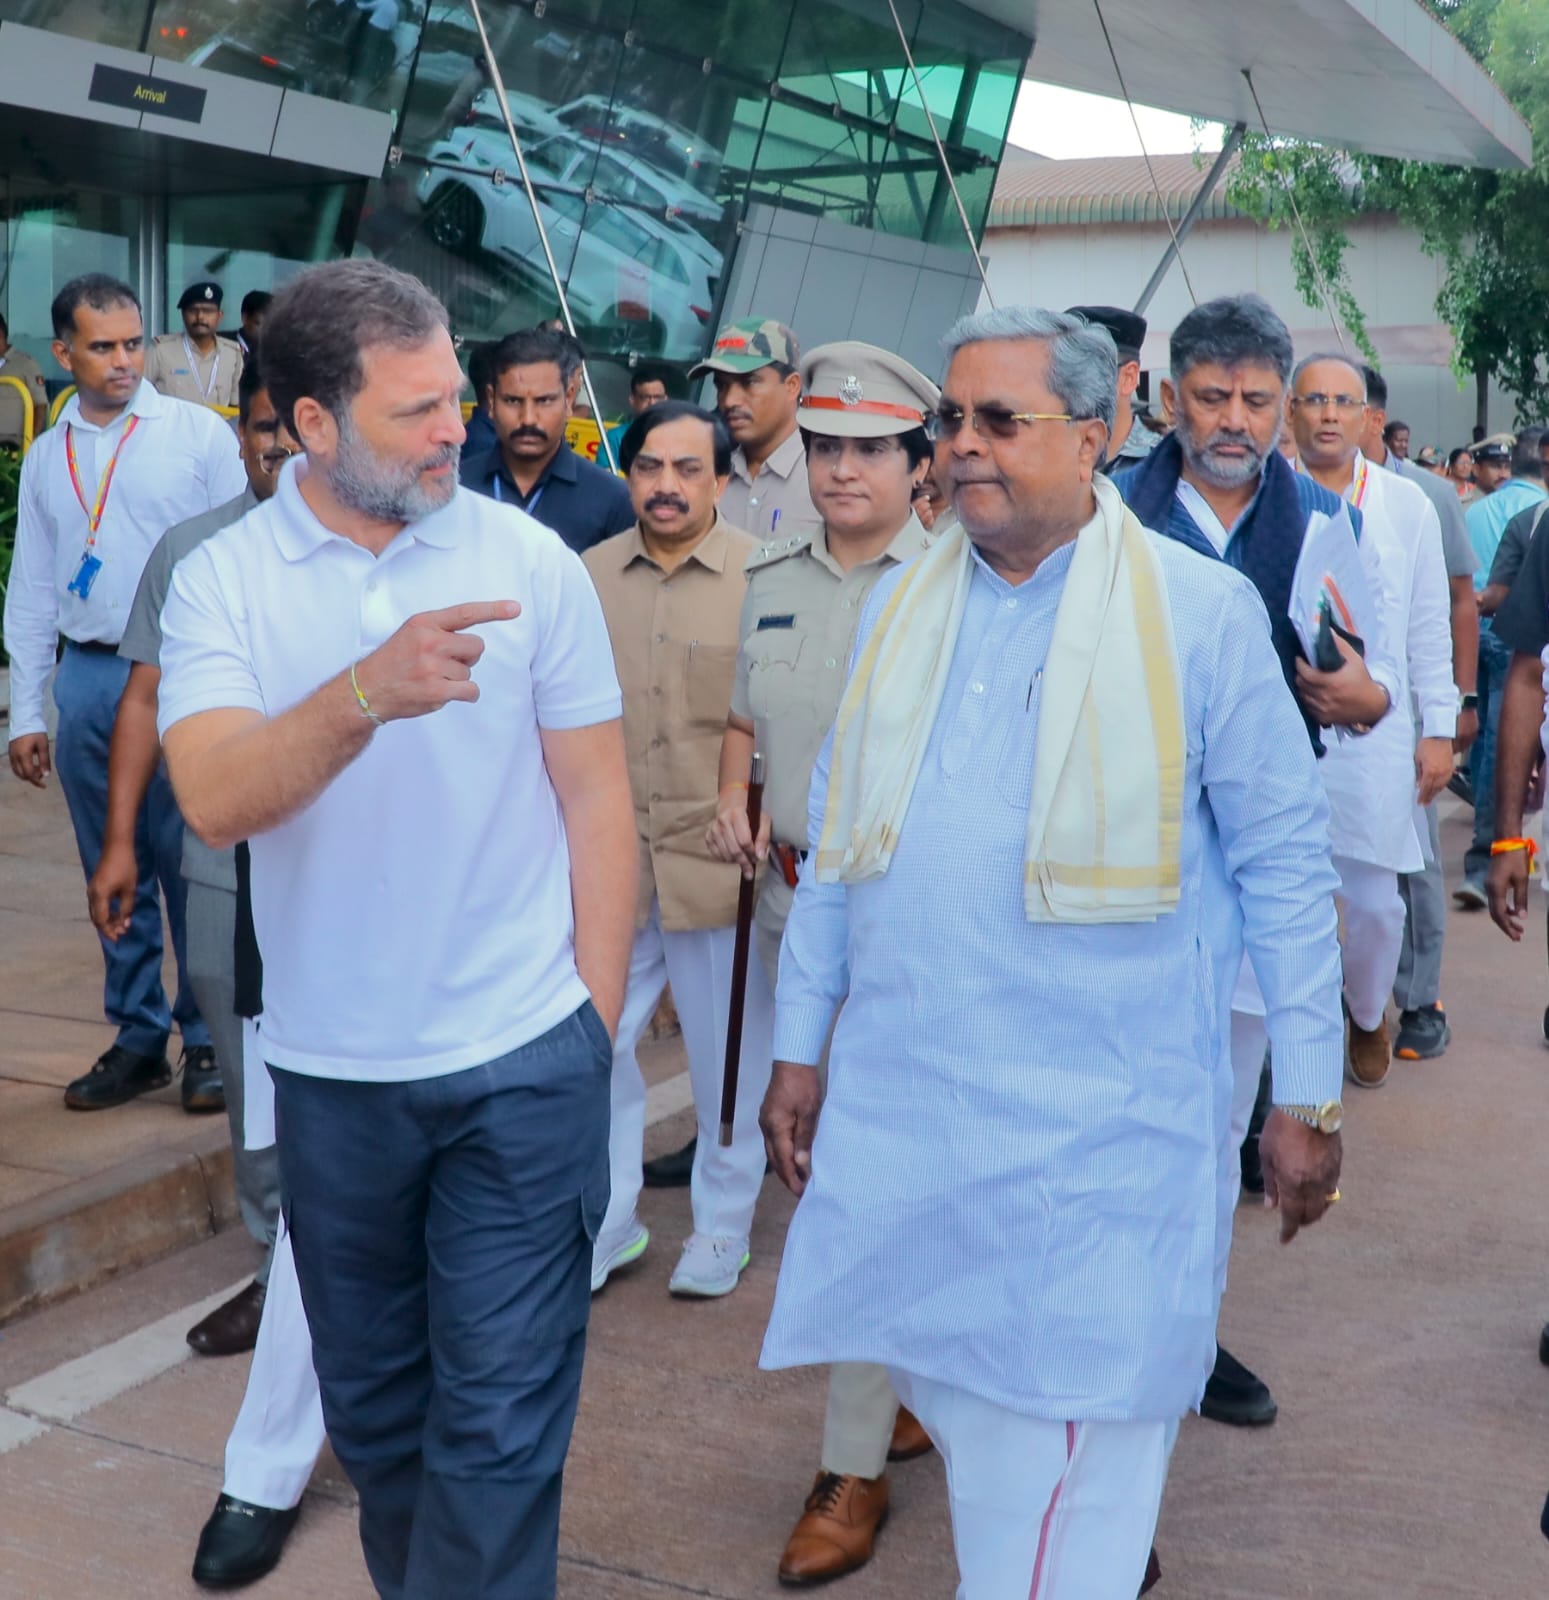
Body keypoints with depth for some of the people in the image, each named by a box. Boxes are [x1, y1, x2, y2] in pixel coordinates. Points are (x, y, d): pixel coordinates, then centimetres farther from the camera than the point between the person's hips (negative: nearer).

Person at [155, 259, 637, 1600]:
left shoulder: (530, 561, -5)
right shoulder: (222, 581, -4)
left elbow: (597, 800, 0)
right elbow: (216, 801, -19)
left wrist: (596, 1023, 0)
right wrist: (370, 692, -36)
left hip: (525, 1063, -2)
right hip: (331, 1072, 2)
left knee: (498, 1425, 3)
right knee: (372, 1405, 21)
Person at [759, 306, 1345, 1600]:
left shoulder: (1202, 610, -5)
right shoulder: (903, 602, 8)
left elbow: (1284, 862, -3)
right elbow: (839, 834, 13)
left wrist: (1309, 1097, -3)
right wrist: (798, 1044, 12)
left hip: (1099, 1121, -4)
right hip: (900, 1105, 4)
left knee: (1066, 1457, 4)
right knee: (956, 1398, 17)